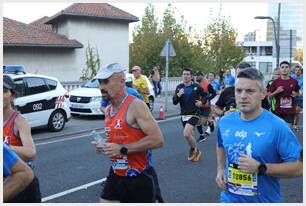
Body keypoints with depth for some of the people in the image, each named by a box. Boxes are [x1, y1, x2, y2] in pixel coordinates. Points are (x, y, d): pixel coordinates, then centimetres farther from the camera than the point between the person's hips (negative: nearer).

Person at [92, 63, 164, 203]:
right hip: (115, 176, 7)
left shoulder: (136, 106, -18)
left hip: (140, 178, -7)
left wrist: (122, 149, -25)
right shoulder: (108, 110, 8)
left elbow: (157, 140, -24)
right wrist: (104, 147, 0)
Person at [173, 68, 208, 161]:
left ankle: (193, 149, 5)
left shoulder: (196, 87, -6)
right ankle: (196, 151, 38)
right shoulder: (179, 87, 2)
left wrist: (202, 102, -9)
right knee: (189, 135, 15)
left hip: (194, 114, -5)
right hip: (184, 115, 5)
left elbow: (205, 95, 10)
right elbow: (174, 102, -3)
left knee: (186, 134, -22)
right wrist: (178, 95, -22)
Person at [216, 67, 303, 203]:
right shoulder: (225, 121, -3)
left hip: (265, 200, -3)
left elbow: (298, 167, -17)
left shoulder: (277, 126, -19)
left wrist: (260, 168, -25)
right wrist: (220, 170, 3)